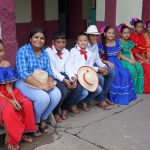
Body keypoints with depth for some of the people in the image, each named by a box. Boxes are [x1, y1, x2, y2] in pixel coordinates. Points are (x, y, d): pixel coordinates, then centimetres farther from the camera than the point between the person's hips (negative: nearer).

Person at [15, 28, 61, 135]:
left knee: (57, 94, -20)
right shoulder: (23, 51, -11)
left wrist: (50, 82, -20)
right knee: (44, 97, -31)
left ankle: (43, 120, 3)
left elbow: (49, 72, 5)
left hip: (42, 82, 6)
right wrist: (40, 85, -29)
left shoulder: (45, 53, 8)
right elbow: (23, 73, -22)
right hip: (24, 82, -6)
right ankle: (35, 122, -2)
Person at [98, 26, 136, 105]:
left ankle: (123, 95, -5)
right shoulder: (101, 45, -4)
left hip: (116, 62, 4)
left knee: (125, 74, -21)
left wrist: (117, 62, 0)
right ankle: (114, 96, -17)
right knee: (115, 74, -31)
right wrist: (108, 62, -17)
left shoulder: (117, 42, 8)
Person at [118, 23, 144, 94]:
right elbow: (120, 55, -12)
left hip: (129, 59, 7)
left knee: (139, 67, -18)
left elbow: (130, 52, 10)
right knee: (131, 69, -31)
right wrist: (129, 60, -18)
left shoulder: (130, 42, 14)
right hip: (122, 60, -6)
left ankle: (137, 88, -11)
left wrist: (133, 60, -9)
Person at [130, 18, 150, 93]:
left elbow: (143, 49, 8)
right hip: (135, 57, -6)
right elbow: (133, 51, -14)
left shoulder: (142, 36, 11)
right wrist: (143, 59, -17)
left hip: (141, 56, 6)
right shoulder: (132, 36, -9)